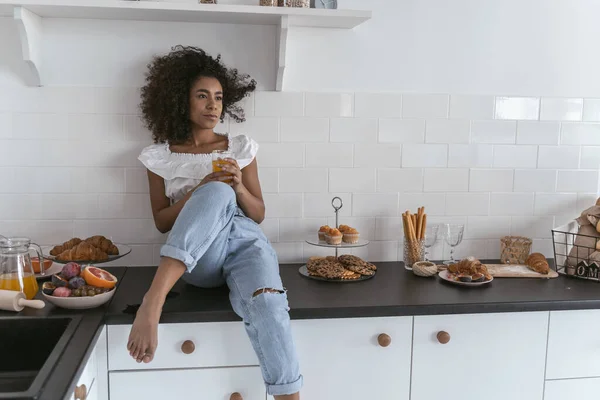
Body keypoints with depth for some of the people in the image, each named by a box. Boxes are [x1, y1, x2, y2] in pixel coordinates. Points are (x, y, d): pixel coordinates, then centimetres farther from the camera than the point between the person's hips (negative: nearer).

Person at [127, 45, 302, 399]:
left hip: (246, 243, 2)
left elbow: (259, 214, 14)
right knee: (216, 192, -35)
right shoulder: (161, 156, 11)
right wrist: (199, 192, -9)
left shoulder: (241, 147, 14)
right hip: (196, 258, -1)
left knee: (268, 307, -34)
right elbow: (162, 221, 8)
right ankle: (153, 301, -46)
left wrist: (239, 187, -8)